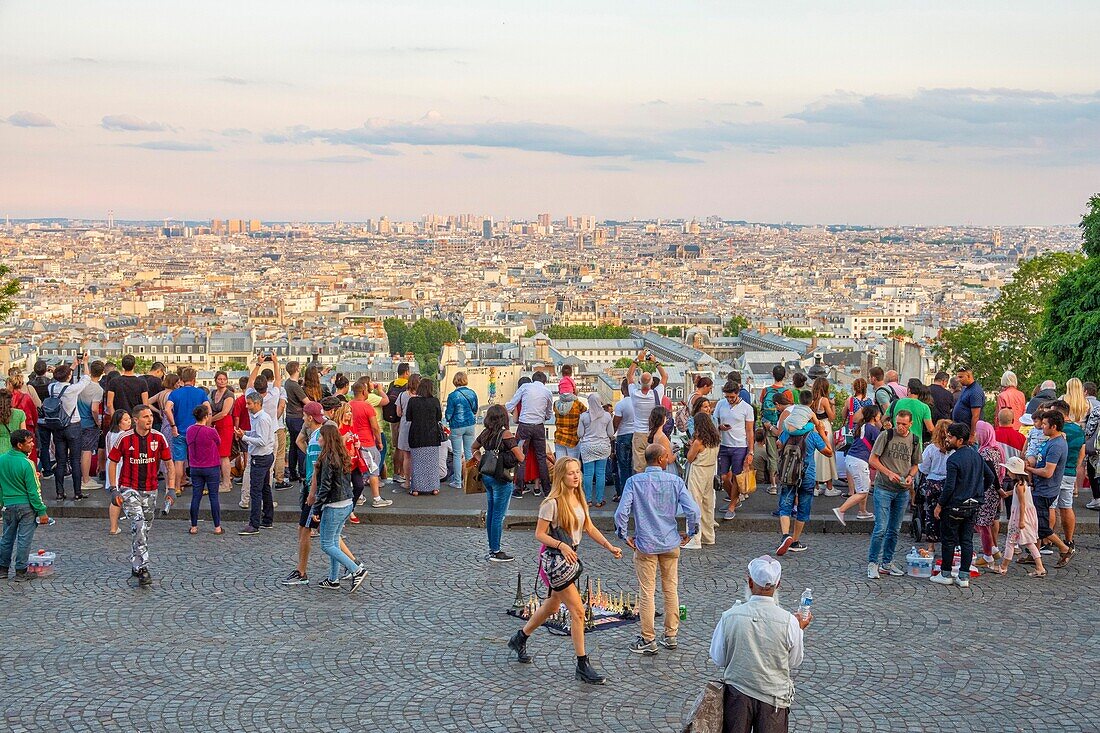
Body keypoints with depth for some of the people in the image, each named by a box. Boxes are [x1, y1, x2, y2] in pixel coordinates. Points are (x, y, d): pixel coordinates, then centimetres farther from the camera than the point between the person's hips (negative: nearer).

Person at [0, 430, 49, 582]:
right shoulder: (26, 463, -19)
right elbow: (33, 491, -17)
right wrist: (42, 511, -11)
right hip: (26, 506, -6)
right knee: (24, 539, 2)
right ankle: (21, 572, 5)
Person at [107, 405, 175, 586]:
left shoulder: (159, 438, -2)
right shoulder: (125, 439, -9)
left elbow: (169, 463, 7)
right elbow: (112, 462, 1)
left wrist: (171, 488, 0)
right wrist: (114, 489, -4)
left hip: (150, 491, 4)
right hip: (129, 489, -4)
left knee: (144, 529, 11)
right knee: (138, 524, -20)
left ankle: (135, 567, 25)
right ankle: (142, 568, -22)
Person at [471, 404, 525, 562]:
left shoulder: (486, 433, 4)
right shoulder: (506, 434, -17)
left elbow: (473, 448, 22)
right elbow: (521, 458, -18)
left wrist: (480, 460, 11)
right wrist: (518, 448, 3)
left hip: (487, 476, 7)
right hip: (502, 479, -7)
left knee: (490, 513, 15)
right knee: (499, 515, 0)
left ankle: (492, 548, 23)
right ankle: (496, 552, 5)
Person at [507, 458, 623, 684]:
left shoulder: (579, 499, 6)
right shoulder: (552, 503, -18)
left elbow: (589, 528, 11)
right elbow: (539, 534, -15)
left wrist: (609, 546, -1)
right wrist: (561, 545, -28)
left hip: (570, 556, 9)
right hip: (553, 558, -9)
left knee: (552, 607, 22)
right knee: (577, 610, -11)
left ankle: (520, 639, 43)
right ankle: (583, 666, -4)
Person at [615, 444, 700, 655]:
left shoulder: (634, 481, -8)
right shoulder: (675, 481, -6)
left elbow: (622, 512, -15)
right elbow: (692, 510, -12)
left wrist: (624, 536, 0)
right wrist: (690, 533, 4)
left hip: (645, 545, -2)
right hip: (670, 543, 2)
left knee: (646, 593, 6)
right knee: (671, 590, 16)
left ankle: (648, 641, 12)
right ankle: (670, 636, 24)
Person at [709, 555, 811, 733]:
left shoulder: (729, 616, -15)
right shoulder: (789, 622, -18)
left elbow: (718, 659, -3)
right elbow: (794, 661, -2)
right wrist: (799, 629, 12)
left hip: (737, 694, 1)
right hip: (774, 698, -1)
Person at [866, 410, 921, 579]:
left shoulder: (914, 440, 7)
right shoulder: (886, 435, -5)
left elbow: (915, 464, 17)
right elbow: (873, 459, -5)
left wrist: (910, 476, -3)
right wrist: (889, 473, -16)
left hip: (902, 490, 5)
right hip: (883, 488, -5)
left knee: (894, 530, 11)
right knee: (881, 528, -9)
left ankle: (887, 562, 22)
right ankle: (872, 563, 2)